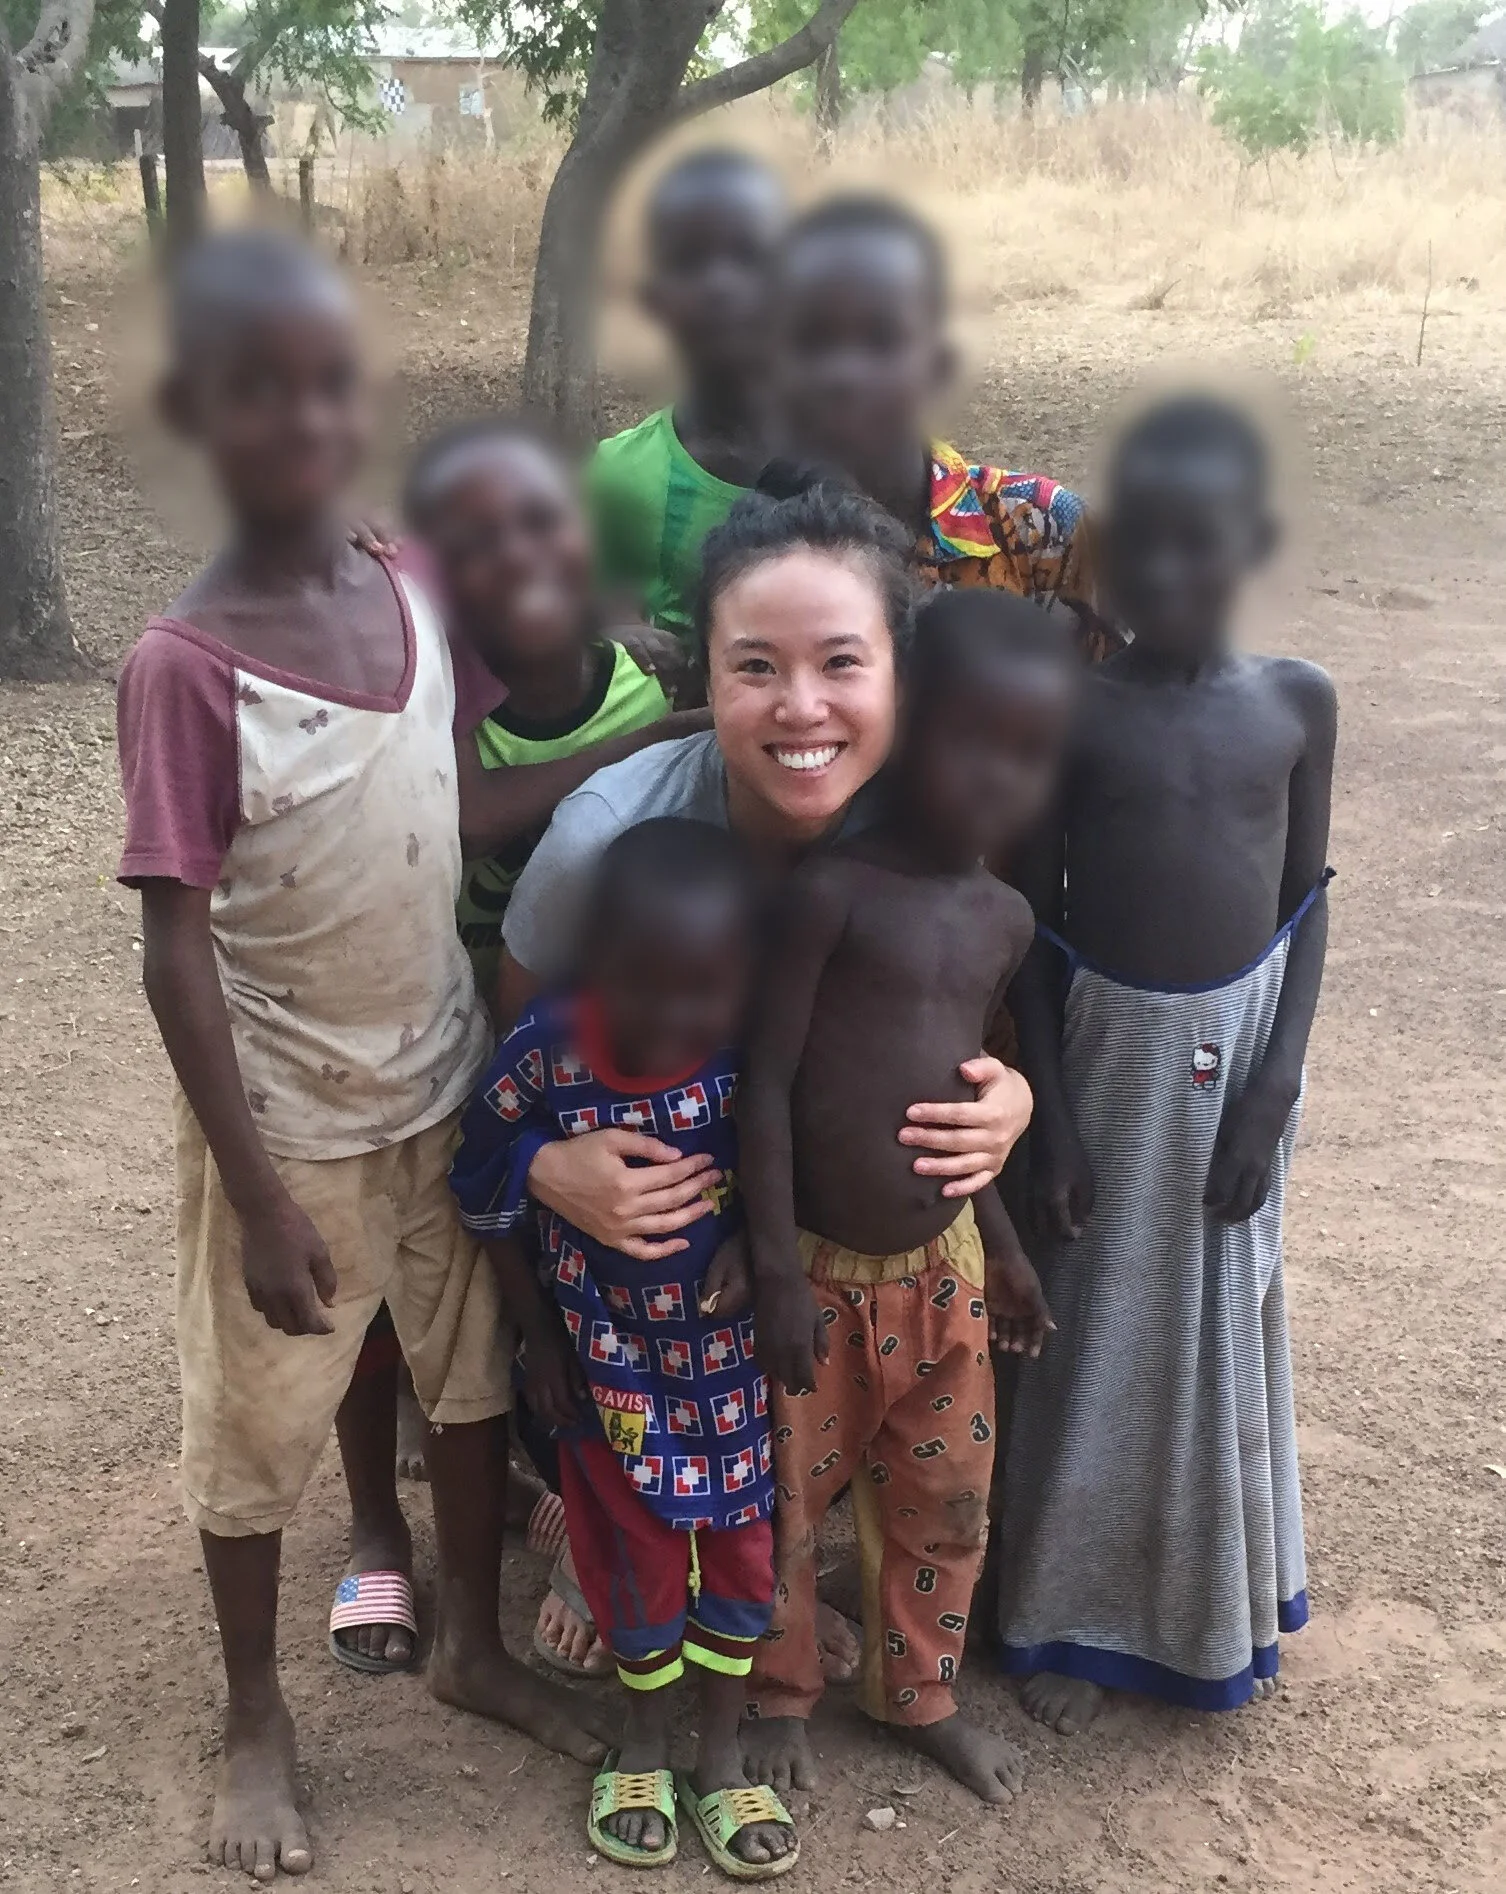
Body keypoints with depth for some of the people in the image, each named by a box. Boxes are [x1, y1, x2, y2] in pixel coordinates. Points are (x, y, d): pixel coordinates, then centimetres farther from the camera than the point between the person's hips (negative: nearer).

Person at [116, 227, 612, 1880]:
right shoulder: (183, 668, -22)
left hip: (443, 1085, 5)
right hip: (289, 1119, -5)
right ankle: (256, 1715, 37)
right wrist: (257, 1197, -19)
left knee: (473, 1371, 20)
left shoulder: (415, 600, -6)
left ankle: (472, 1643, 44)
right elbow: (175, 951, -20)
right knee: (255, 1422, 14)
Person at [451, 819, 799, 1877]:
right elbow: (489, 1203, -7)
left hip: (738, 1352, 1)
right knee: (637, 1553, 16)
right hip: (612, 1358, -1)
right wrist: (541, 1335, 1)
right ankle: (644, 1741, 43)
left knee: (741, 1551, 15)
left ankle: (721, 1758, 40)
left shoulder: (758, 1052, -25)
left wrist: (755, 1238, -22)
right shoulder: (545, 1056, -24)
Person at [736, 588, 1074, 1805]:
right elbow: (766, 1083, -16)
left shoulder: (1006, 921, 2)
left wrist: (1002, 1247, 17)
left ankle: (920, 1693, 41)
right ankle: (782, 1696, 38)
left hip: (942, 1266, 5)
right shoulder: (833, 888, -18)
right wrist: (778, 1272, -18)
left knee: (945, 1499, 18)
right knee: (786, 1504, 13)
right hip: (818, 1268, -5)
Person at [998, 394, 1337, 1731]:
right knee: (1094, 1340, 9)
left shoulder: (1298, 703, -5)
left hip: (1241, 1046, 2)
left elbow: (1306, 902, 1)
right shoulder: (1069, 712, -11)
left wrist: (1276, 1089, -8)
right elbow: (1032, 923, -7)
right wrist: (1050, 1114, -10)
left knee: (1224, 1331, 16)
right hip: (1110, 1049, -2)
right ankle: (1071, 1612, 30)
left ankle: (1216, 1607, 38)